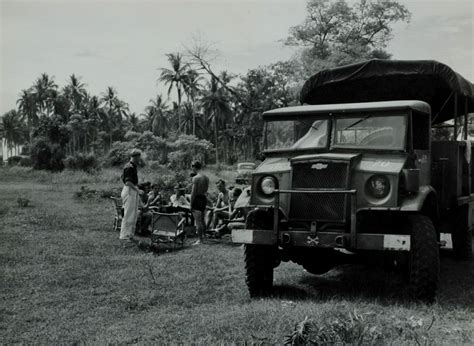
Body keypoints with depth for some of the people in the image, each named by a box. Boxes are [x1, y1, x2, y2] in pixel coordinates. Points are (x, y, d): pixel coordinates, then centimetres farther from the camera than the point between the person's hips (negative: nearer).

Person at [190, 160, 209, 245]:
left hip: (197, 199, -8)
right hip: (204, 198, 8)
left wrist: (191, 204, -11)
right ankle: (204, 236, 25)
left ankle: (200, 240, -4)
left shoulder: (196, 178, -15)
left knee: (198, 221, -5)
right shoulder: (206, 178, 10)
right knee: (202, 220, 18)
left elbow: (193, 192, -15)